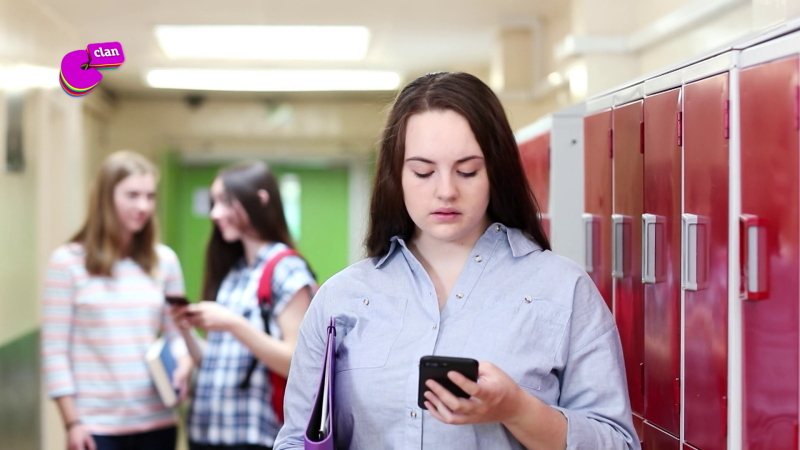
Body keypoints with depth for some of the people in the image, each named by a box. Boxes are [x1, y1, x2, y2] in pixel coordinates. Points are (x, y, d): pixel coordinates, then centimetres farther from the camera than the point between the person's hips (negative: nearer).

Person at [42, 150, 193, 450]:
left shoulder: (164, 260, 8)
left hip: (157, 422, 3)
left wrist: (184, 362, -12)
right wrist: (72, 422, -7)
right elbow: (55, 350, -3)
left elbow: (178, 331, 11)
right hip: (96, 425, -3)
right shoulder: (68, 261, -2)